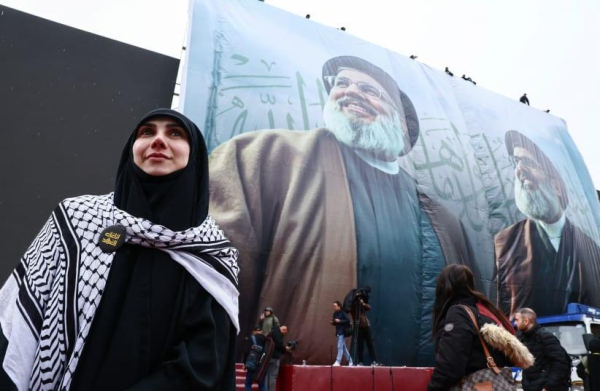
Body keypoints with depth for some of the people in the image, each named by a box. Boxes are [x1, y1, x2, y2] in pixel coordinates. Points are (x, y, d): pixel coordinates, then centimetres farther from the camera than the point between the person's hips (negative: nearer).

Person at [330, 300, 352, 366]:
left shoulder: (343, 313, -10)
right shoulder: (335, 314, 10)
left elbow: (348, 320, -17)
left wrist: (340, 321, -21)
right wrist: (332, 322, -2)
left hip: (342, 332, -8)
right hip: (338, 332, 8)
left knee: (340, 347, -11)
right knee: (343, 347, 12)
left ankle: (338, 361, -12)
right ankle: (350, 361, 21)